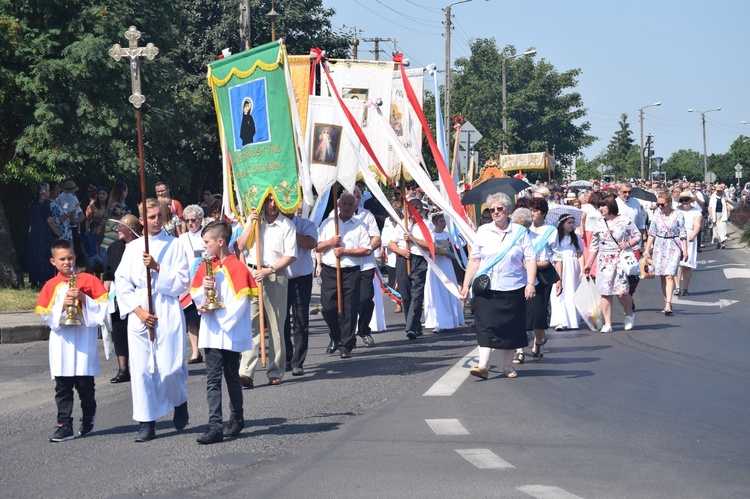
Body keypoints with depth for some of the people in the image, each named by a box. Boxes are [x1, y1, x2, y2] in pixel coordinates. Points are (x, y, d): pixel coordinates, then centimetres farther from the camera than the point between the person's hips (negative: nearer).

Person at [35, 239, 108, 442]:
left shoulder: (88, 280, 3)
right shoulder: (51, 286, 8)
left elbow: (103, 306, -1)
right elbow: (45, 315, 3)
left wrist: (83, 298, -14)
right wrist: (62, 305, -12)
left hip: (84, 339, -2)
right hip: (61, 341, 2)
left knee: (85, 383, 4)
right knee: (62, 386, -1)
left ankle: (88, 419, 24)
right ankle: (64, 425, 0)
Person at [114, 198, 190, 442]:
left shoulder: (174, 245, 4)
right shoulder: (133, 248, 11)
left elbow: (183, 282, -3)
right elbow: (121, 283, 7)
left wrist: (158, 268, -15)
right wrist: (137, 310, -5)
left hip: (168, 313, -2)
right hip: (139, 314, 2)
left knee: (170, 369, -8)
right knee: (141, 369, -1)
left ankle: (180, 401, 23)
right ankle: (146, 422, 7)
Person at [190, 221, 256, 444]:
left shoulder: (236, 268, -10)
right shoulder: (205, 267, 10)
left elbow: (240, 302, -15)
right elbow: (196, 295, 12)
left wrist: (215, 311, -15)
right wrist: (204, 288, -9)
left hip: (231, 332, -5)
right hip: (211, 333, 5)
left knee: (232, 377, 9)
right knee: (213, 379, -1)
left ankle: (237, 418, 26)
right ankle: (215, 426, -3)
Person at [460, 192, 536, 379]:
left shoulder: (520, 231, 3)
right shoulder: (483, 231, 8)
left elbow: (530, 259, -1)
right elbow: (474, 260, 8)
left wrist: (530, 283, -12)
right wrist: (466, 285, 5)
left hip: (513, 288, -1)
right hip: (486, 288, 1)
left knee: (511, 327, 5)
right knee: (485, 326, -7)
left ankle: (508, 366, 17)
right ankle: (483, 366, -12)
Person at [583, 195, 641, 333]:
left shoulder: (625, 221, -2)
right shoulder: (599, 224, 10)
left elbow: (637, 236, 4)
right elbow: (594, 246, 15)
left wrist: (628, 244, -15)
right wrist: (589, 264, 13)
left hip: (621, 260, -4)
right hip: (604, 262, 4)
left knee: (622, 292, -11)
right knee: (605, 293, -2)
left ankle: (629, 315, 18)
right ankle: (607, 323, 2)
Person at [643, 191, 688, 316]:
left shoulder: (678, 215, -4)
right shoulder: (657, 215, 5)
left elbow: (682, 234, 0)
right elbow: (652, 233, 12)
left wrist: (685, 250, -3)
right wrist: (647, 249, 9)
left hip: (674, 246, -4)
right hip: (659, 246, 4)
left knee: (669, 276, -14)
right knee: (662, 276, 4)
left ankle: (668, 304, -19)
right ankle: (667, 303, 11)